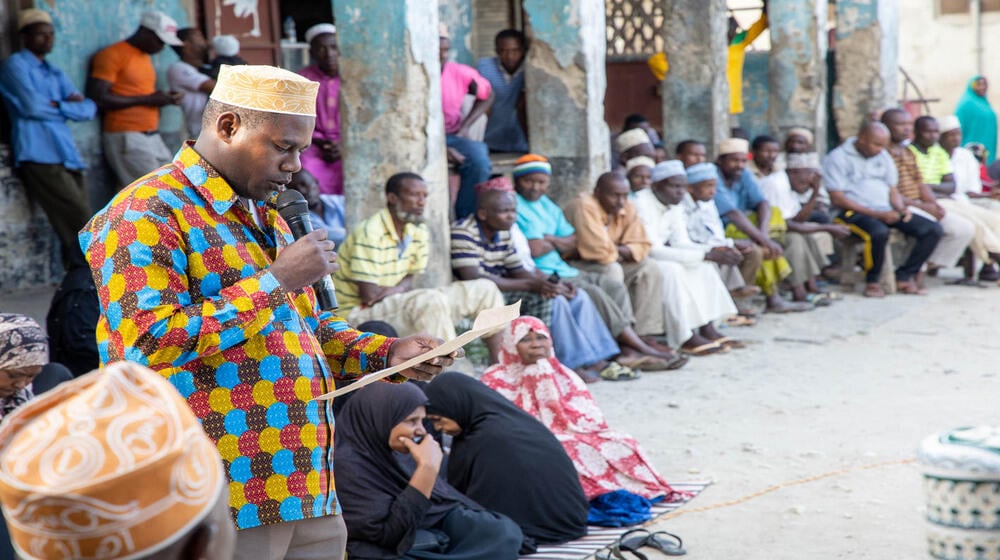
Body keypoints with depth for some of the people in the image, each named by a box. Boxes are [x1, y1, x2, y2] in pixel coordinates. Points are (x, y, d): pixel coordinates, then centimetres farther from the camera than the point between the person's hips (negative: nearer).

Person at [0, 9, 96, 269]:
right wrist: (68, 106, 4)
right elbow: (32, 106, -11)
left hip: (65, 153, 7)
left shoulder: (55, 73, 24)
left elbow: (88, 109, 13)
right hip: (39, 155, -7)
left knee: (74, 224, 1)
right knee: (78, 218, -14)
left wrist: (55, 106, -6)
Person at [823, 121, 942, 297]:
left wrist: (902, 208, -3)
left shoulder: (883, 156, 18)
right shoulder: (838, 158, -4)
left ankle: (905, 276, -3)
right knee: (879, 232, -40)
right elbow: (837, 199, -11)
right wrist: (877, 214, -17)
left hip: (886, 211, 7)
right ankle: (872, 281, -16)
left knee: (933, 229, -11)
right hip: (854, 212, -7)